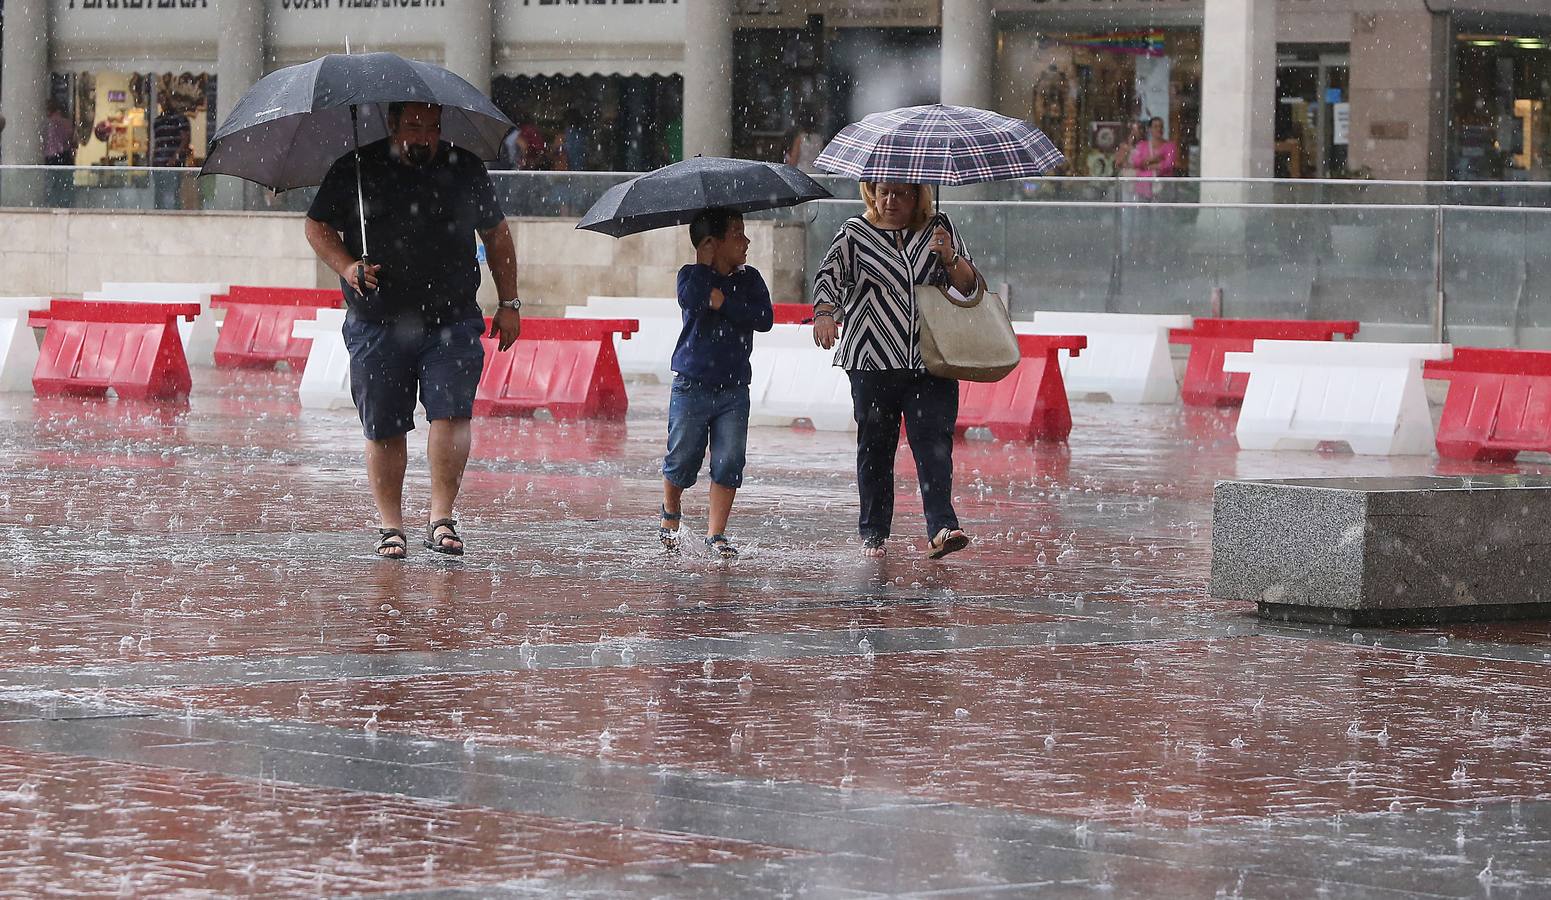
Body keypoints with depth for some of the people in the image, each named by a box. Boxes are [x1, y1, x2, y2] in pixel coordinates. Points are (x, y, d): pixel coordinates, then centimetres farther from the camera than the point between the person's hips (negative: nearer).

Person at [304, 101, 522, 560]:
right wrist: (347, 268, -10)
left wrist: (509, 304, 15)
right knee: (384, 430, 3)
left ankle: (441, 519, -9)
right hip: (378, 326, 0)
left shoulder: (465, 170, 7)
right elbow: (318, 227, 9)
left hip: (452, 321, 0)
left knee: (450, 414, -14)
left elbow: (496, 234, 18)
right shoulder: (356, 171, 2)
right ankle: (390, 526, 12)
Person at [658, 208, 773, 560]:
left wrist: (723, 302, -15)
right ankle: (670, 513, 32)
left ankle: (715, 533, 6)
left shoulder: (748, 279, 5)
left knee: (729, 464, -2)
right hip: (692, 385, -3)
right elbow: (691, 300, -27)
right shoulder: (691, 276, -4)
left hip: (733, 389, 3)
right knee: (682, 461, 4)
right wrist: (705, 263, -16)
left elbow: (764, 318, -9)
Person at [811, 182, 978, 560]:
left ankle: (941, 529, -19)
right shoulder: (855, 233, 8)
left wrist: (949, 258, -9)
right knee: (875, 447, 3)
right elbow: (829, 275, -2)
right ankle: (872, 535, 12)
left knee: (933, 441, -12)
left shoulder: (939, 229, 12)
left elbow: (970, 284, 11)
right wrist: (823, 313, -21)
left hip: (931, 363, 0)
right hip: (872, 361, 0)